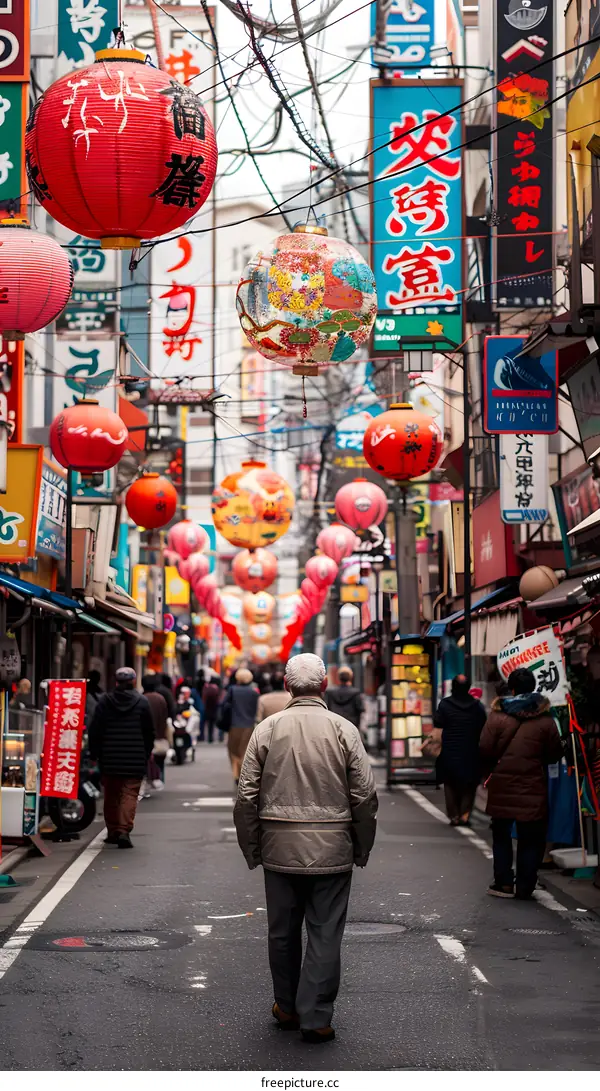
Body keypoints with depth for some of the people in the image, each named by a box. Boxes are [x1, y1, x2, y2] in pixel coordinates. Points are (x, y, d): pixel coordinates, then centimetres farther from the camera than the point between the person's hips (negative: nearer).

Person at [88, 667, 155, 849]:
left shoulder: (105, 701, 0)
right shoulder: (142, 702, -3)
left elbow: (94, 731, 2)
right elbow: (149, 731, 3)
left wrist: (95, 754, 11)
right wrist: (147, 754, 14)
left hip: (110, 758, 2)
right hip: (135, 760, -2)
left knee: (111, 795, 13)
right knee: (130, 794, -1)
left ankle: (113, 832, 18)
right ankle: (124, 830, -16)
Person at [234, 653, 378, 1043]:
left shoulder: (267, 729, -1)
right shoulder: (344, 730, -4)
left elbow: (247, 796, 0)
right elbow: (365, 795, -4)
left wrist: (251, 848, 10)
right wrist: (362, 848, 8)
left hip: (280, 849, 2)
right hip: (331, 850, -2)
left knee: (283, 933, 14)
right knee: (325, 935, 4)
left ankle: (288, 1008, 26)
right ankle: (315, 1018, 4)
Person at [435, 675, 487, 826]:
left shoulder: (445, 704, -10)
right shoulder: (477, 706, -4)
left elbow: (437, 723, -5)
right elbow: (483, 727, -1)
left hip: (450, 752, -1)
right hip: (471, 753, 1)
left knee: (451, 785, 11)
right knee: (469, 786, 11)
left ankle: (454, 815, 7)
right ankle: (465, 814, -1)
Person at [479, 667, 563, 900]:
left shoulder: (497, 715, -7)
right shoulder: (544, 719, -3)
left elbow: (485, 749, -8)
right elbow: (555, 754, 0)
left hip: (502, 786, 0)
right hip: (532, 789, 0)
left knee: (501, 835, 14)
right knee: (530, 839, 8)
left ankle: (504, 883, 12)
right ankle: (525, 887, 9)